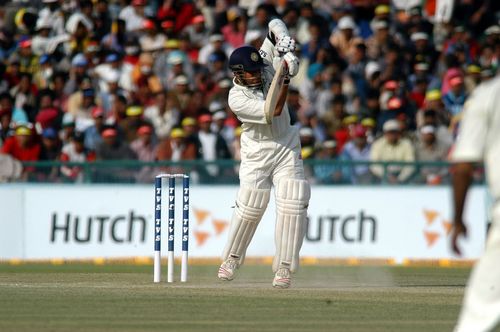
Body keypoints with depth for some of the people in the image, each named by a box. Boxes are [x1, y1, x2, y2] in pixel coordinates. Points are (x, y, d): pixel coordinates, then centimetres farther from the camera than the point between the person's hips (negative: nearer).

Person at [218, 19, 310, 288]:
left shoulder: (265, 65, -8)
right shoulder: (236, 98, -21)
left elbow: (275, 25, -3)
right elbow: (273, 111, -29)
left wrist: (286, 45, -22)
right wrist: (285, 78, -33)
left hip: (286, 148, 3)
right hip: (257, 153, -3)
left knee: (292, 205, -9)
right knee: (249, 208, -6)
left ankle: (284, 267, -5)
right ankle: (232, 259, 16)